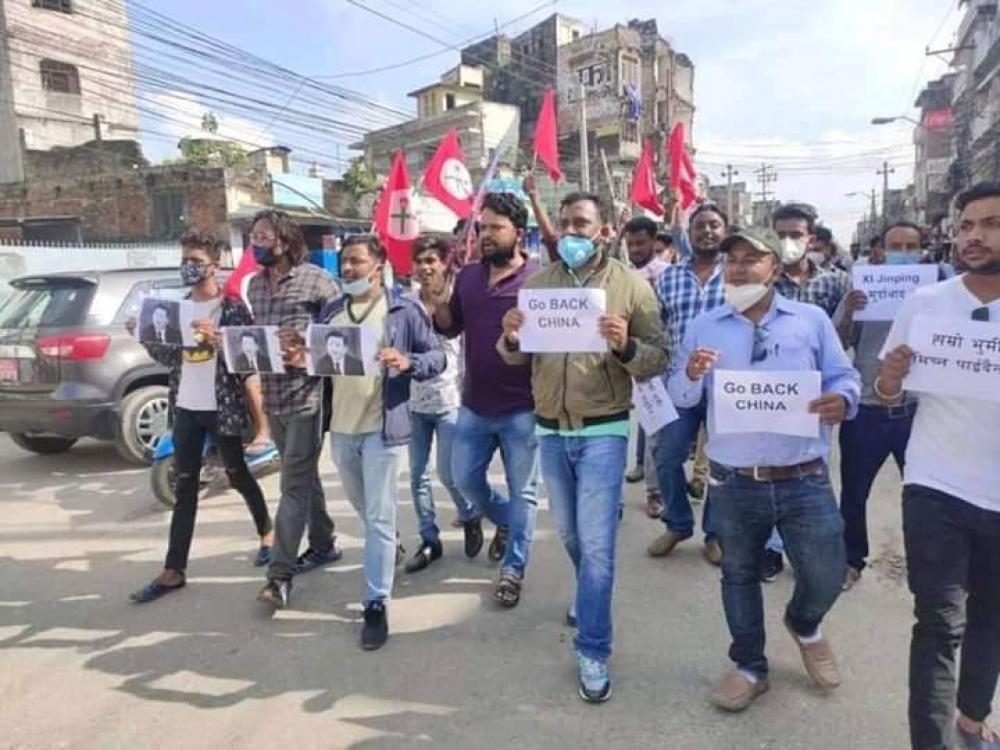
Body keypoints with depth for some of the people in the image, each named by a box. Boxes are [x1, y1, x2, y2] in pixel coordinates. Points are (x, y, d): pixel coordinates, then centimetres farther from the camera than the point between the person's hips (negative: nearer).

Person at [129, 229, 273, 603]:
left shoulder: (232, 306, -8)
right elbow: (170, 358, 14)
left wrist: (217, 338, -28)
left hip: (221, 407, -5)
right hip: (185, 407, 5)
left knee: (238, 476, 10)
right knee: (184, 486, 7)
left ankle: (267, 533, 35)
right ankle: (174, 570, 13)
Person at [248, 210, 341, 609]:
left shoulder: (315, 279, -9)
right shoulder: (254, 285, 12)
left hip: (306, 395, -7)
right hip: (273, 396, 7)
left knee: (294, 483, -4)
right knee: (304, 475, 17)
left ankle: (280, 572, 1)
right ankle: (323, 544, 32)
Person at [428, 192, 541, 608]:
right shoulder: (467, 276, 6)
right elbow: (451, 329, 13)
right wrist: (439, 307, -7)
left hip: (521, 408, -5)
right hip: (474, 405, 6)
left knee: (522, 491, 7)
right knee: (464, 479, 16)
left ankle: (513, 568, 24)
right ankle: (508, 521, 43)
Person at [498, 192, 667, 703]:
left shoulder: (631, 285, -5)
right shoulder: (536, 283, 5)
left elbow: (658, 361, -6)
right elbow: (514, 358, 5)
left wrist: (626, 346, -26)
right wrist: (510, 337, -17)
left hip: (603, 431, -4)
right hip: (549, 429, 4)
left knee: (596, 542, -2)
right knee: (569, 533, 20)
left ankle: (593, 652, 13)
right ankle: (590, 596, 48)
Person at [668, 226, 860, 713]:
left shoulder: (812, 320, 2)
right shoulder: (704, 326, 4)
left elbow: (844, 377, 3)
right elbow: (680, 398, 4)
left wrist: (842, 401, -20)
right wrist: (691, 374, -19)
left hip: (805, 481, -1)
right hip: (734, 484, 1)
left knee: (826, 576, 6)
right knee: (739, 575, 15)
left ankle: (803, 625, 44)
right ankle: (750, 667, 37)